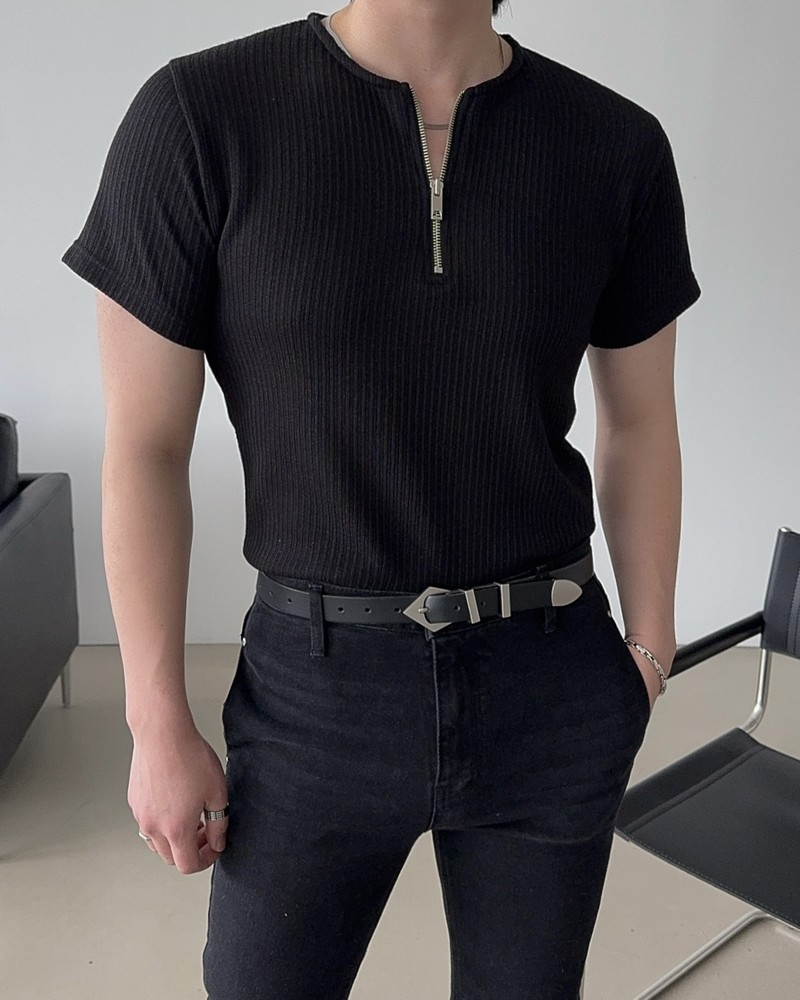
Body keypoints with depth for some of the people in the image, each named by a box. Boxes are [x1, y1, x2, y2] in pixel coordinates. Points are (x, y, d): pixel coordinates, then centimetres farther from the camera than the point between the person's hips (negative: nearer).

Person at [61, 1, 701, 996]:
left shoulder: (618, 143, -3)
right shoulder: (199, 114, -10)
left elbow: (639, 424, 7)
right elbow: (144, 445, -7)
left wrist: (648, 646, 9)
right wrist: (159, 726, -4)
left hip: (553, 688, 3)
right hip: (317, 688, -1)